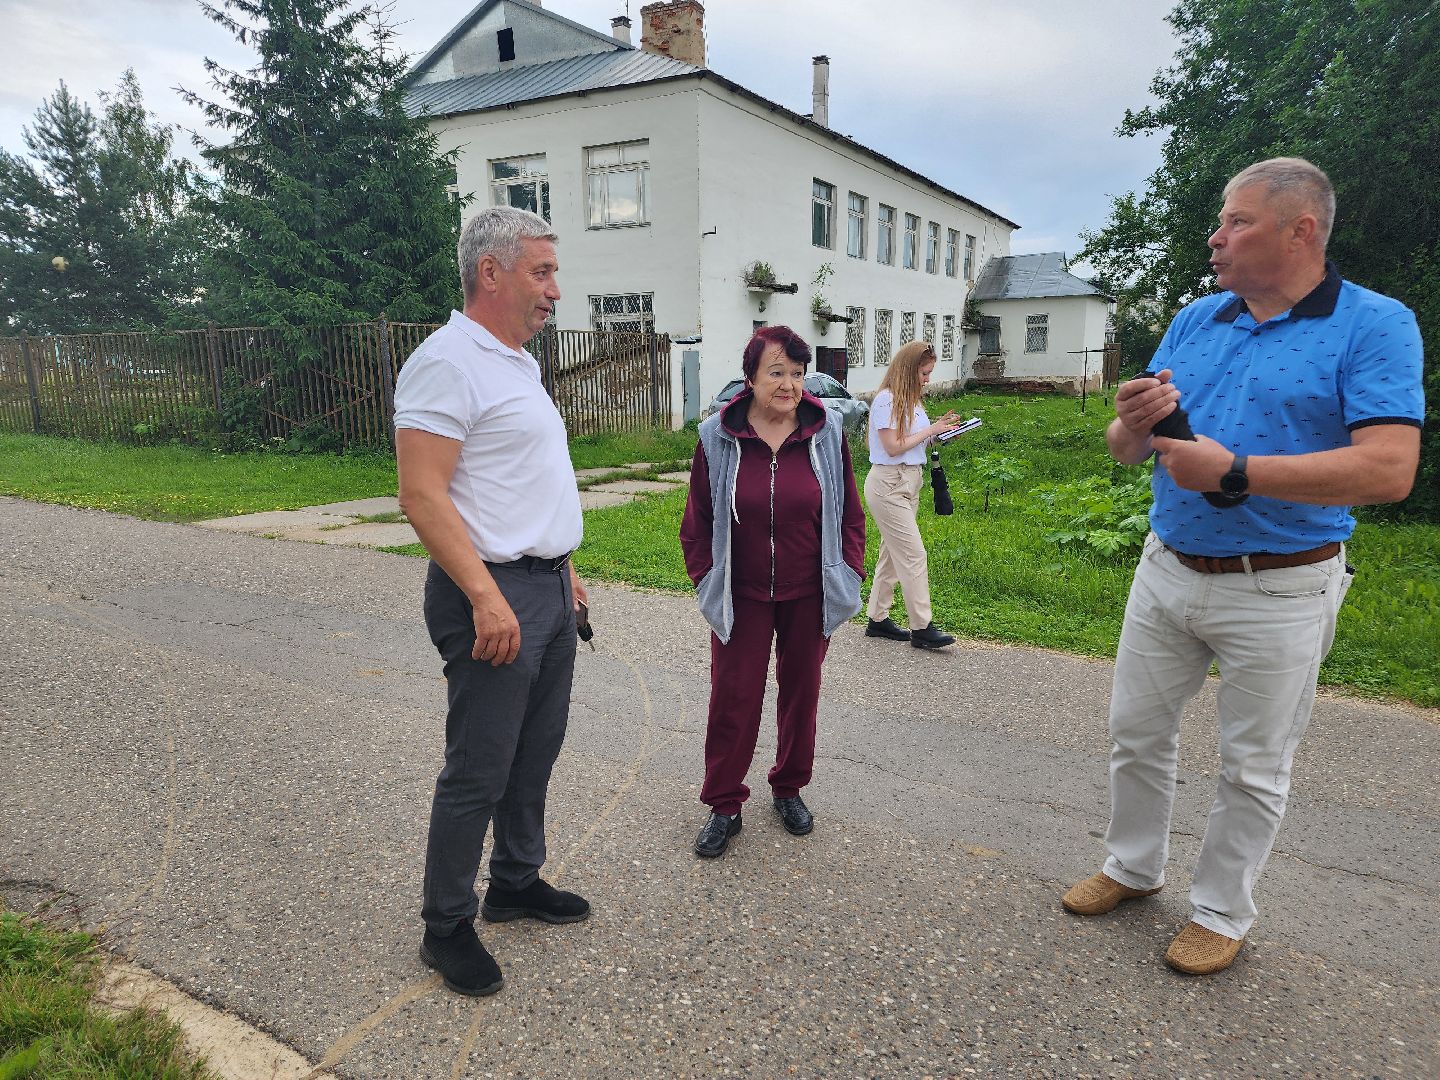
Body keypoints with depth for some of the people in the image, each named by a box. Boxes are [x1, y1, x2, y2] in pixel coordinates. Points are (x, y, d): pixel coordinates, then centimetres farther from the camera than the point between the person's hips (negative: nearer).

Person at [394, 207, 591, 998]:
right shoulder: (447, 361, -15)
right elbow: (422, 496, -22)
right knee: (478, 773, 2)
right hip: (493, 593, -9)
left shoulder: (517, 363, 15)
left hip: (548, 587, 10)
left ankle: (517, 882, 36)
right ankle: (446, 928, 20)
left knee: (534, 754, 19)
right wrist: (486, 596, -26)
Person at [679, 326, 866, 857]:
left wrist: (849, 572, 0)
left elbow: (849, 511, 4)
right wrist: (705, 579, -1)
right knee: (732, 699, 4)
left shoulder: (826, 432, -5)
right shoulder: (717, 437, -7)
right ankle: (724, 806, 19)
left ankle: (789, 789, 35)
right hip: (741, 597, -1)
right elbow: (698, 519, 1)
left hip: (809, 595, 2)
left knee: (801, 692, 14)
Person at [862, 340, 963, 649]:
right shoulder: (886, 399, -14)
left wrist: (940, 430, -2)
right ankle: (921, 628, -4)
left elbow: (915, 441, 12)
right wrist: (931, 430, -12)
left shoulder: (910, 399, 13)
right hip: (888, 485, -9)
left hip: (909, 483, 9)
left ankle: (877, 619, 20)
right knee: (914, 553, -9)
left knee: (893, 553, 12)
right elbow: (893, 447, -17)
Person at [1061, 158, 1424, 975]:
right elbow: (1125, 450, 6)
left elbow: (1389, 472, -22)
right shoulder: (1194, 322, 6)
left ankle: (1223, 913, 30)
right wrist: (1134, 425, -17)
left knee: (1255, 768, 10)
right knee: (1138, 732, 16)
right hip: (1168, 568, 5)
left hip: (1278, 591, -5)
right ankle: (1134, 868, 38)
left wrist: (1234, 472, -26)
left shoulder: (1375, 326, -10)